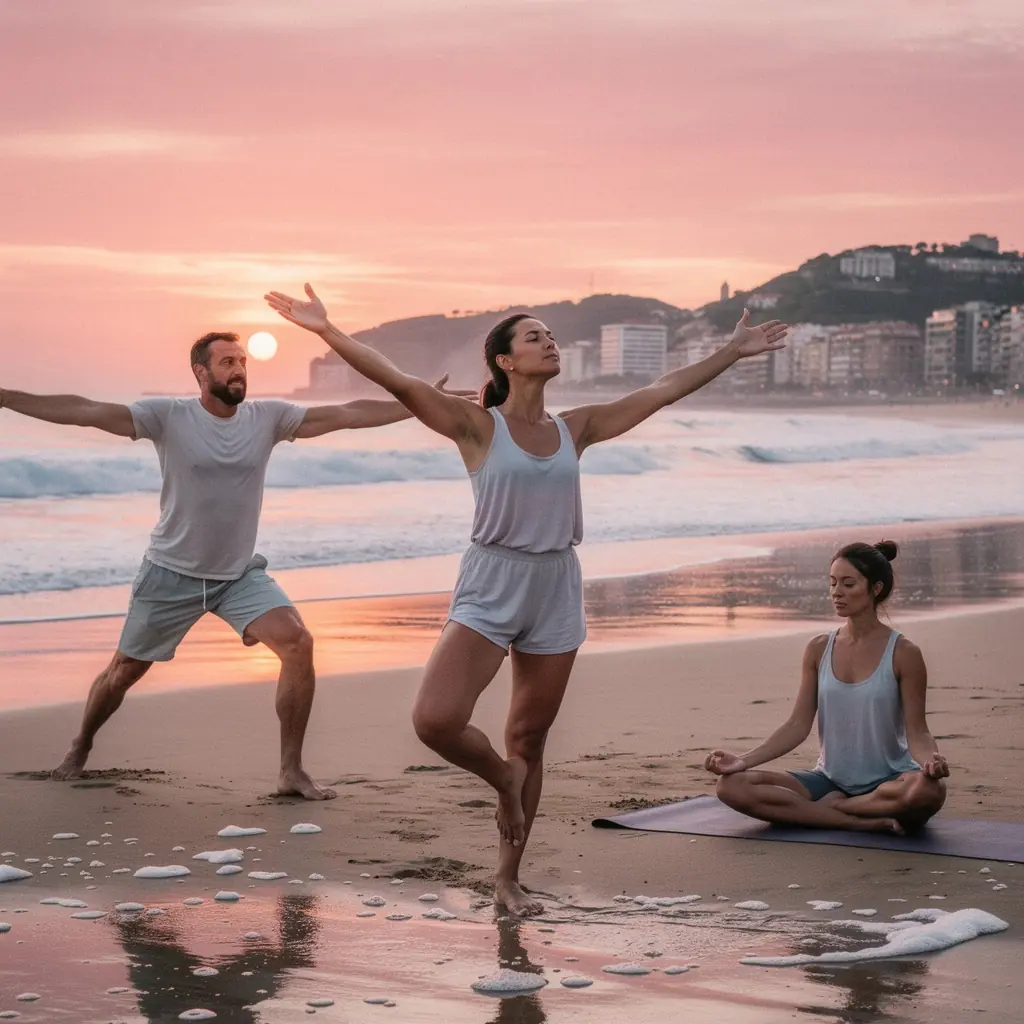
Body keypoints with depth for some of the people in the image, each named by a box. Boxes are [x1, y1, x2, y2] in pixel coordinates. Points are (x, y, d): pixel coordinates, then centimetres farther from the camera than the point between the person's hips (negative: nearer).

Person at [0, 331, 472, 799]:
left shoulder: (268, 417, -6)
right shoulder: (168, 416, -14)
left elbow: (348, 414, -9)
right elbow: (85, 411, -21)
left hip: (241, 573, 2)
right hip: (171, 573, -2)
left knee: (297, 643, -19)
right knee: (124, 671, 11)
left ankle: (291, 770, -10)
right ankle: (79, 751, 39)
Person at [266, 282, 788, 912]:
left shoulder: (575, 430, 9)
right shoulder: (478, 427, -3)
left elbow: (665, 391, 14)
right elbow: (398, 381, -14)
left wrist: (734, 352, 16)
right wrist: (327, 331, -25)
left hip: (556, 590, 4)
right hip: (491, 588, -4)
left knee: (530, 740, 10)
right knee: (435, 719, -22)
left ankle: (509, 879, 22)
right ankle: (503, 779, 11)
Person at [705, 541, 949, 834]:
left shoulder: (903, 654, -6)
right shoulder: (819, 650, 5)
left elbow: (917, 733, -8)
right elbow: (798, 724, 2)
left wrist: (930, 759, -32)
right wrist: (743, 760, -11)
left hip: (887, 785, -4)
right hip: (831, 780, 4)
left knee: (929, 789, -41)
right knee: (731, 785, -20)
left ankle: (828, 808, -14)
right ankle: (867, 823, -23)